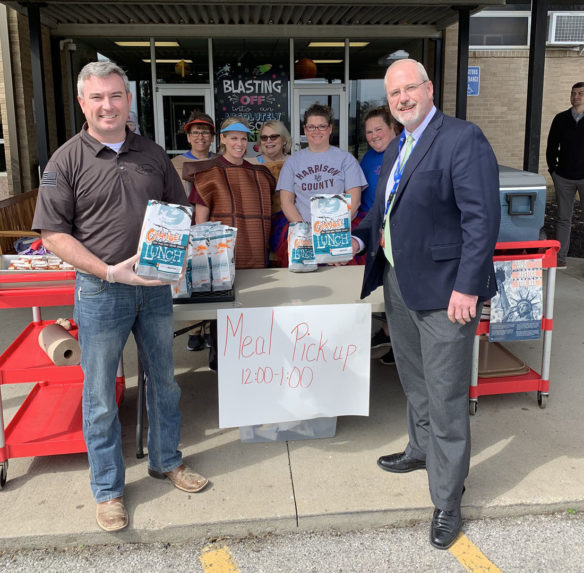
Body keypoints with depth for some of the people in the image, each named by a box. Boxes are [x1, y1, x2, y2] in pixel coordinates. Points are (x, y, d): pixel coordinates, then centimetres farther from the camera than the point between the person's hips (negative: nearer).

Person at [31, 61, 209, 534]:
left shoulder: (153, 154, 7)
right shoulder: (67, 161, -5)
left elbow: (179, 211, 15)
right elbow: (54, 233, -8)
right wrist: (109, 271, -19)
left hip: (155, 286, 4)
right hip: (100, 292, -3)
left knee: (163, 379, 15)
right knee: (100, 394, 6)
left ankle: (166, 460, 36)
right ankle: (108, 489, 24)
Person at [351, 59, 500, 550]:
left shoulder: (463, 139, -12)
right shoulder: (397, 148, 15)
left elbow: (483, 217, -18)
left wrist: (467, 287, -22)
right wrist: (359, 238, 5)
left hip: (444, 289, -8)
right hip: (398, 283, 8)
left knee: (446, 398, 1)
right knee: (414, 381, 23)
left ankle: (447, 502, 16)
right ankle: (422, 450, 47)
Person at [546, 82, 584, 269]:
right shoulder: (561, 119, 6)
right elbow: (551, 147, 11)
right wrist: (553, 170, 6)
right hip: (564, 177, 2)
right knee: (563, 218, 7)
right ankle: (560, 258, 12)